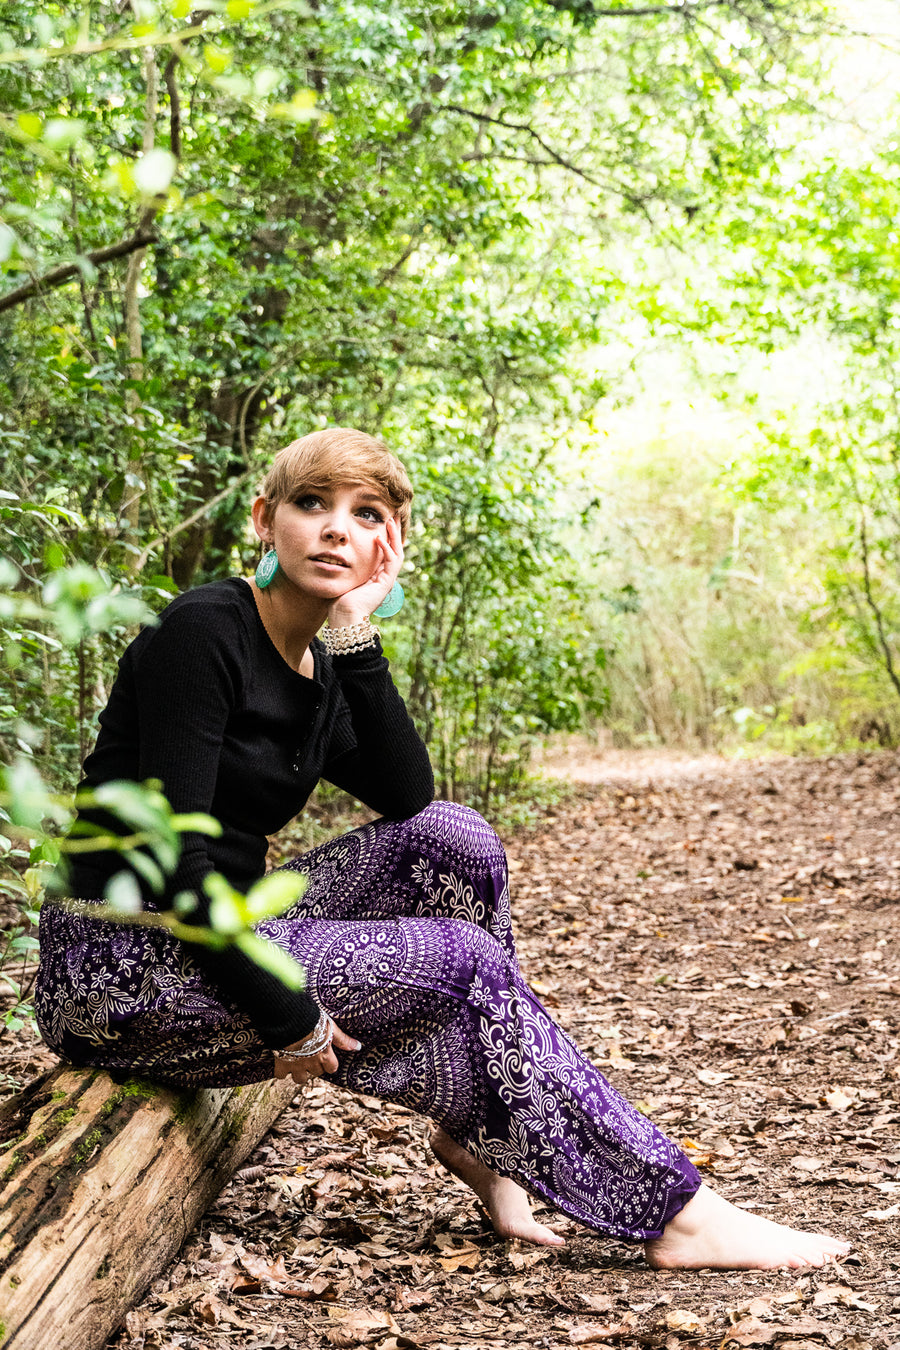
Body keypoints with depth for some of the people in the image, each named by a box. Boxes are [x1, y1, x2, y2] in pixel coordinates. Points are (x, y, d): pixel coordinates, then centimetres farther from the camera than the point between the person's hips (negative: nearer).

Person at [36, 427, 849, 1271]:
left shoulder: (319, 668, 9)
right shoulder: (203, 631, -16)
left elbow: (408, 796, -6)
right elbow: (172, 852, -22)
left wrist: (355, 636, -11)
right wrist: (285, 1018, -20)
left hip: (215, 932, 8)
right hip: (123, 971, -8)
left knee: (453, 839, -4)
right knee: (462, 963, -13)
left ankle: (478, 1134, 2)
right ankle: (676, 1214, -4)